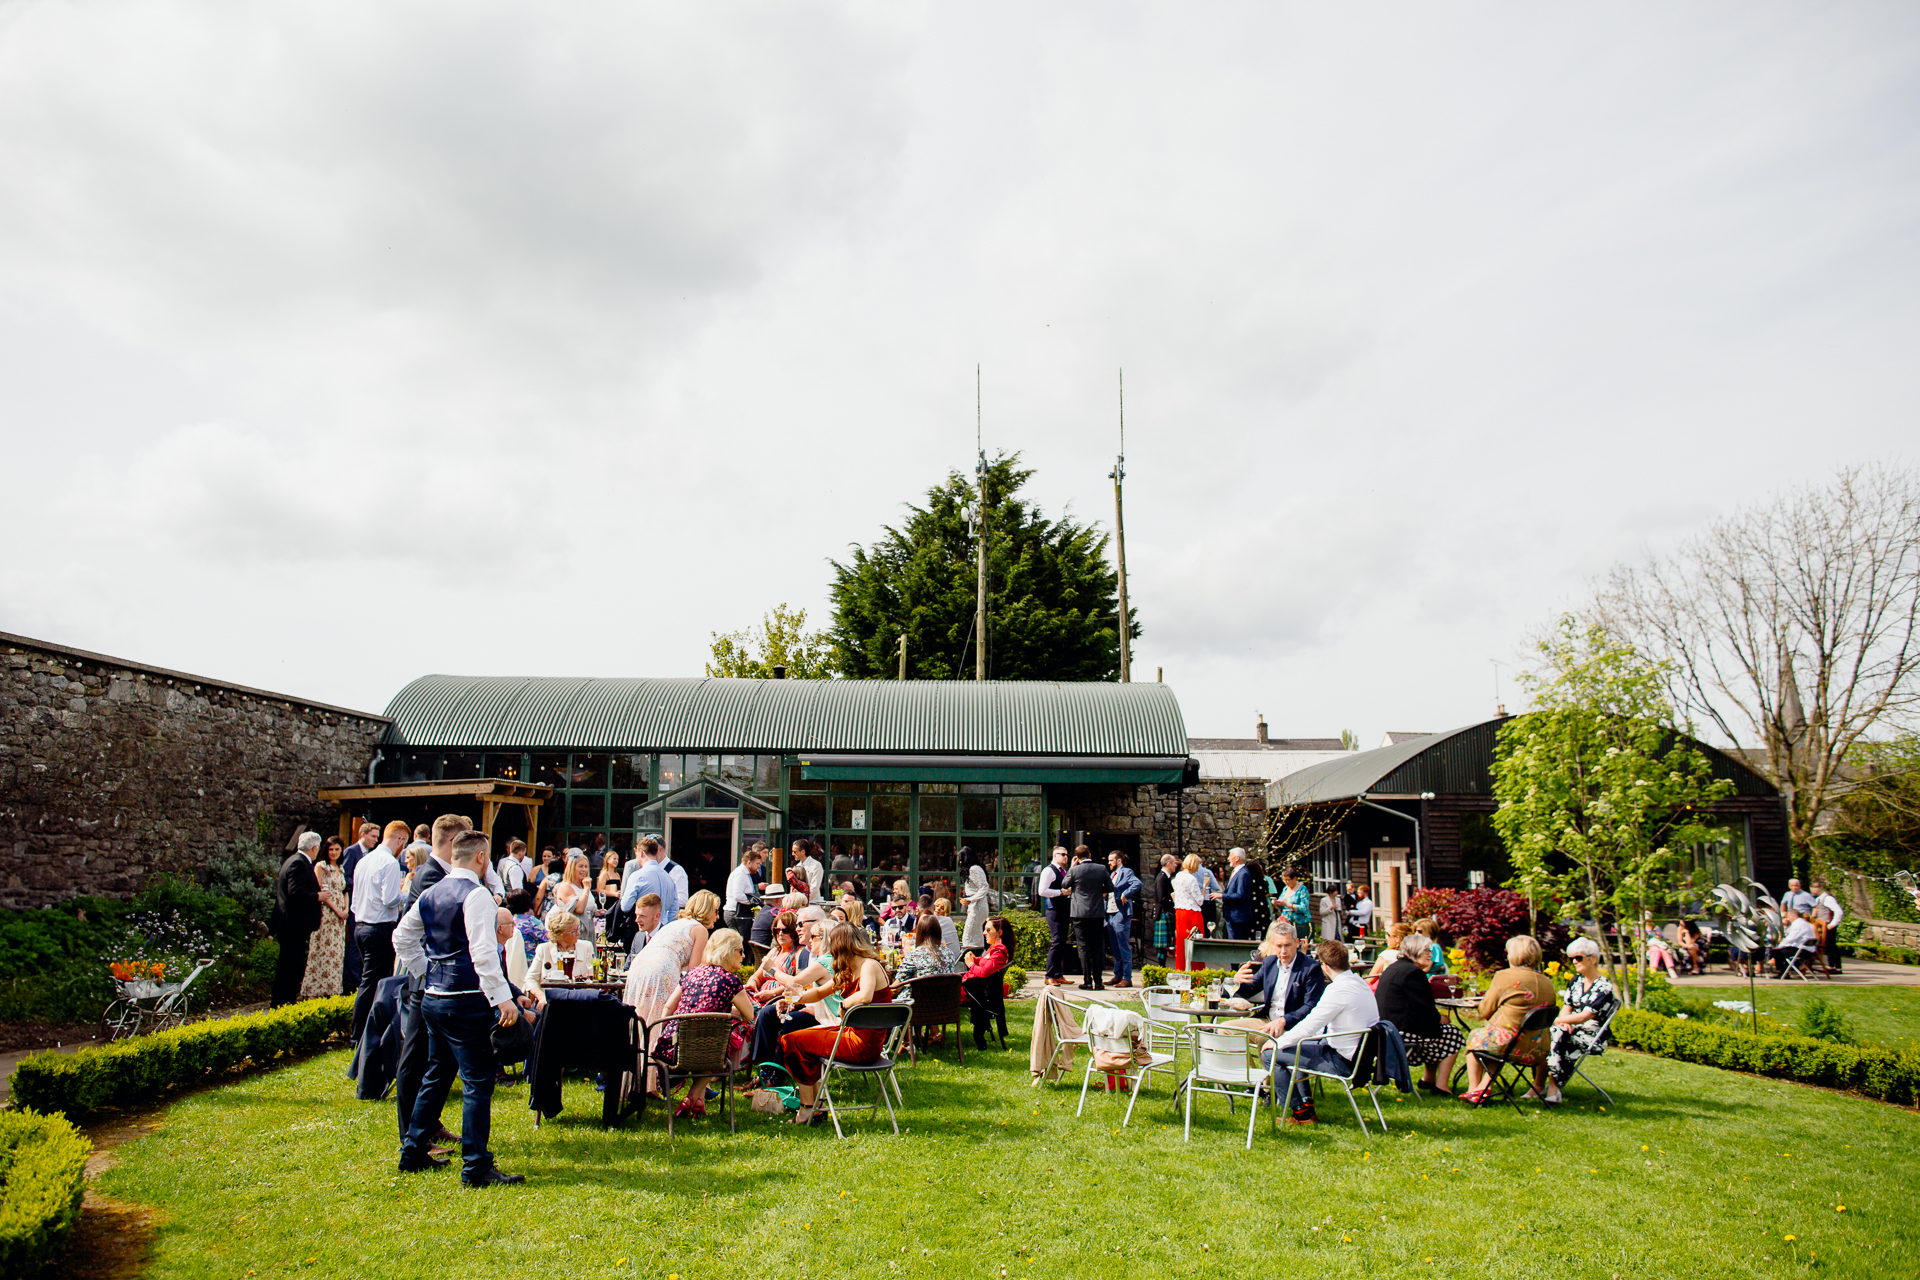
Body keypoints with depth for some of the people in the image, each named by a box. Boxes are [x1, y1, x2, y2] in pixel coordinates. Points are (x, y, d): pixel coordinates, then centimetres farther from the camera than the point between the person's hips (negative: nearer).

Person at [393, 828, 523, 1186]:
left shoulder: (431, 893, 10)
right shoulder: (476, 894, -15)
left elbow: (402, 937, 20)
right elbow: (483, 952, -23)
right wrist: (502, 998, -23)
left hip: (433, 998, 9)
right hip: (466, 1002, -9)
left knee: (436, 1076, 21)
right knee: (477, 1083, -4)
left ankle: (413, 1152, 29)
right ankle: (476, 1167, -3)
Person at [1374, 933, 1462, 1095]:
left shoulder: (1393, 968, 15)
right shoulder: (1413, 972, -16)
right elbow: (1425, 1010, -17)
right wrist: (1440, 1019, 2)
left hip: (1387, 1028, 10)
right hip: (1401, 1031, -10)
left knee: (1432, 1025, 28)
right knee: (1453, 1033, 4)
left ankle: (1428, 1079, 31)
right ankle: (1441, 1086, 3)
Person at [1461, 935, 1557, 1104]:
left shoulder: (1504, 976, -10)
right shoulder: (1548, 983, 5)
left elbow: (1485, 1011, -4)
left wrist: (1484, 1000, 18)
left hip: (1507, 1045, -4)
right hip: (1537, 1053, 4)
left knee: (1474, 1036, 25)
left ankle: (1474, 1091, 24)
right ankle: (1484, 1085, 27)